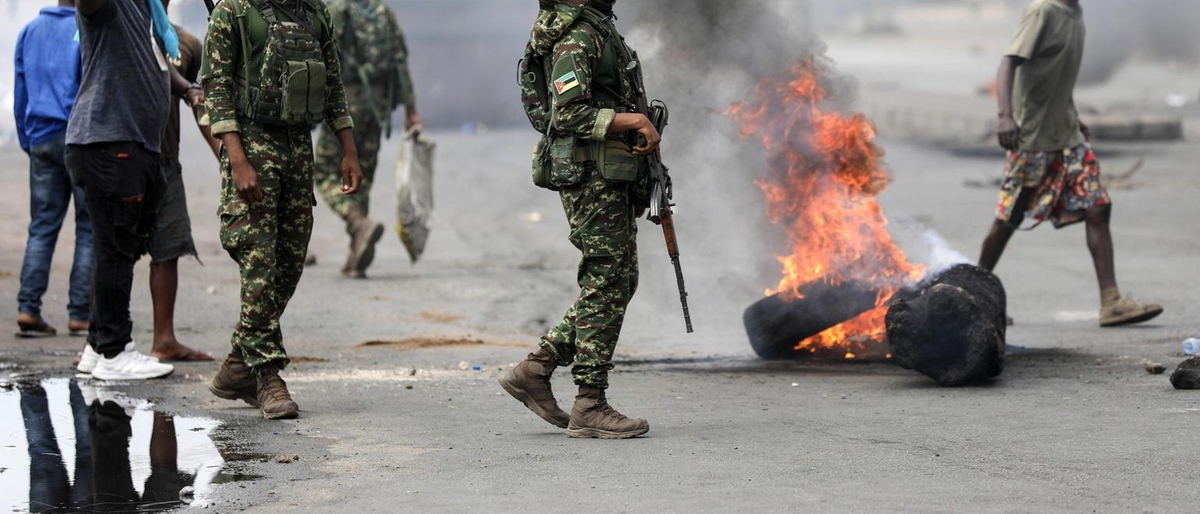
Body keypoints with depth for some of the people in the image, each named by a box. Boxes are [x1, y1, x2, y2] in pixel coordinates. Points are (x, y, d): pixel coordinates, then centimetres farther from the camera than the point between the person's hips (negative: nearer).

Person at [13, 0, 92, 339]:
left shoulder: (29, 32, 13)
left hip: (41, 140, 5)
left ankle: (28, 308, -4)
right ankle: (81, 314, -3)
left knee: (42, 226, 7)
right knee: (89, 228, 0)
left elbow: (20, 91, 16)